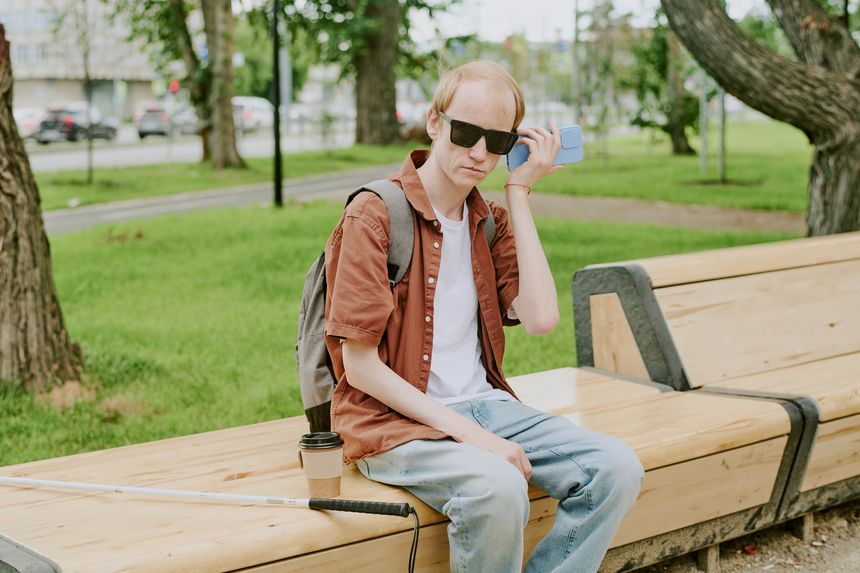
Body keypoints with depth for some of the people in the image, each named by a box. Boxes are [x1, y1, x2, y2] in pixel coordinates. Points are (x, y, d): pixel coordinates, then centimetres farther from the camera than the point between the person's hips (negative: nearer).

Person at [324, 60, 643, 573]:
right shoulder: (375, 214, -9)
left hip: (484, 406, 6)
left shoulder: (491, 222, 11)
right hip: (395, 421, -6)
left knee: (616, 468, -14)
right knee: (498, 487, -34)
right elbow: (359, 366, -12)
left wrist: (519, 194, -3)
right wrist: (465, 432, -19)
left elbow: (541, 319, -6)